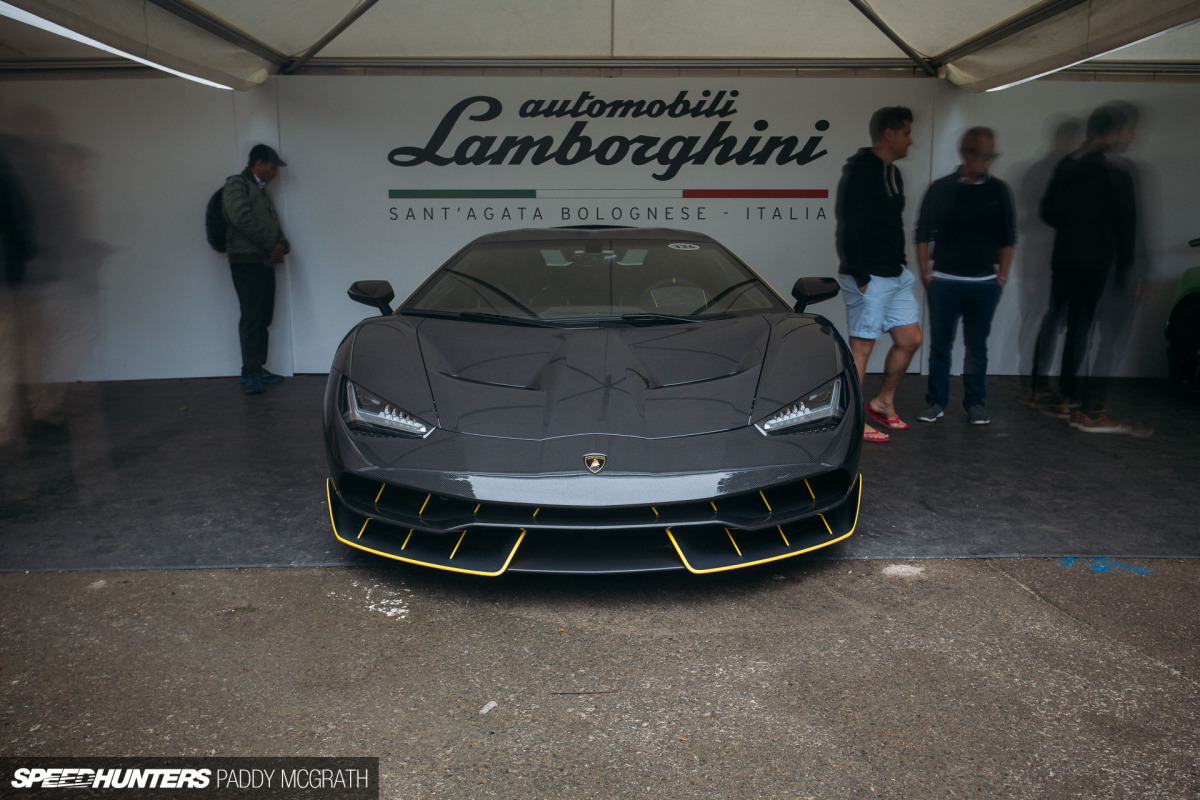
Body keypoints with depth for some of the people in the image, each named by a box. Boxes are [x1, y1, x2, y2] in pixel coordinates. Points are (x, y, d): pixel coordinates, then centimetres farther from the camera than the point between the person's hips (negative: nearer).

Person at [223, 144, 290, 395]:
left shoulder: (261, 191, 25)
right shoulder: (237, 184, -1)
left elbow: (274, 226, 22)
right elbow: (242, 218, -15)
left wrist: (282, 246, 0)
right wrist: (272, 245, -12)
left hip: (265, 261, 8)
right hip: (246, 261, -8)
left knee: (264, 318, 7)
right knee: (251, 316, -12)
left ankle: (257, 369, 12)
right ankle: (250, 373, -12)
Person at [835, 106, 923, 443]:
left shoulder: (892, 173, 15)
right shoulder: (859, 172, -14)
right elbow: (849, 230, -19)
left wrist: (902, 264, 13)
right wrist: (861, 279, -20)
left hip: (896, 274, 9)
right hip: (869, 278, -9)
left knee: (910, 339, 12)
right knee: (862, 346, -2)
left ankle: (883, 403, 27)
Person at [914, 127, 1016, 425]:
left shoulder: (999, 190, 5)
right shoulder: (941, 188, 0)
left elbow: (1007, 237, 9)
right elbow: (923, 234, 3)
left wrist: (1003, 275, 4)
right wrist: (925, 272, -1)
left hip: (984, 283, 1)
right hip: (943, 281, -1)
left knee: (977, 346, 7)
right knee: (940, 344, 4)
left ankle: (976, 403, 16)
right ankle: (936, 402, 14)